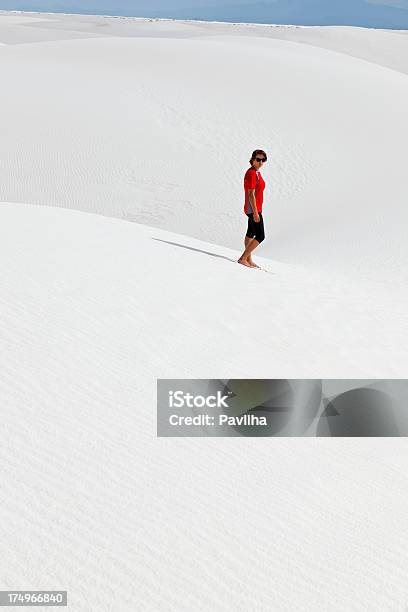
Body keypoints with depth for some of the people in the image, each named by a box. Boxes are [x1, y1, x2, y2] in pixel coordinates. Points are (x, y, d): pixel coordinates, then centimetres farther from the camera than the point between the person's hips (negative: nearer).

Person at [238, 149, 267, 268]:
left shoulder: (256, 172, 10)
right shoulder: (251, 173, -19)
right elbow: (251, 194, -23)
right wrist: (255, 212, -25)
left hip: (255, 208, 11)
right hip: (253, 209, -11)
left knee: (251, 234, 17)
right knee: (260, 236, -10)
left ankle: (249, 260, 28)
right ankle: (243, 258, -6)